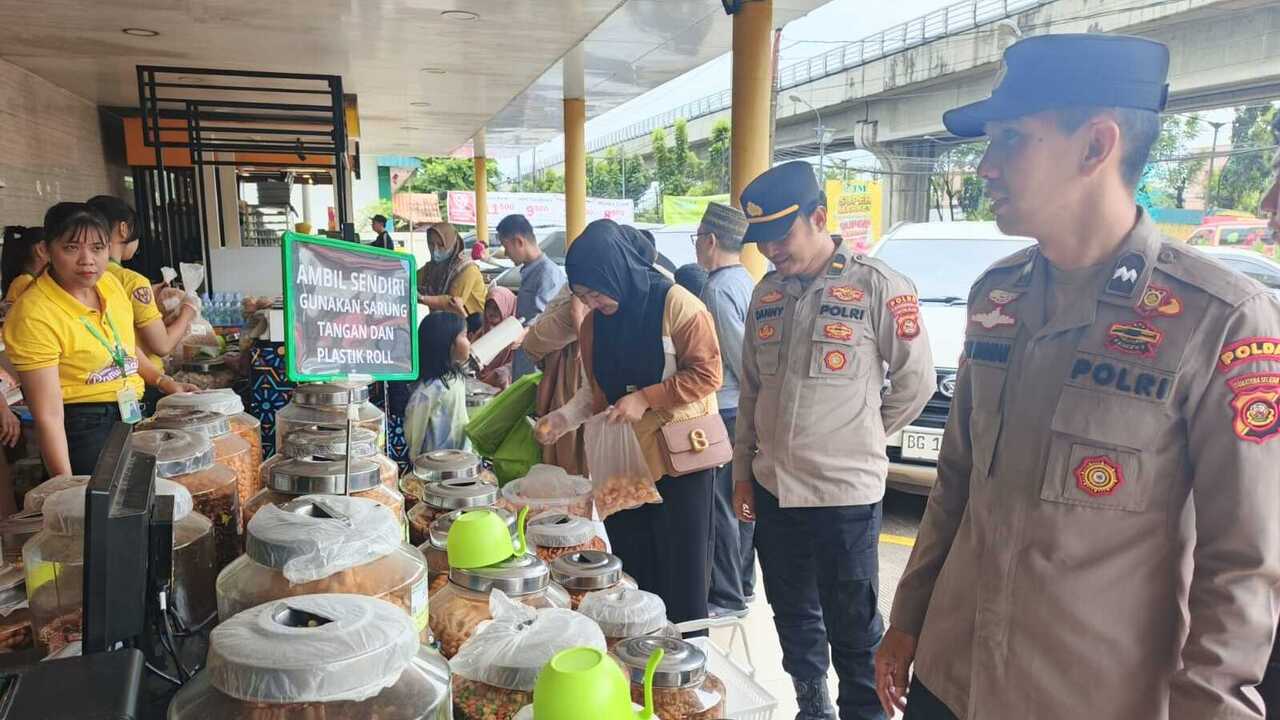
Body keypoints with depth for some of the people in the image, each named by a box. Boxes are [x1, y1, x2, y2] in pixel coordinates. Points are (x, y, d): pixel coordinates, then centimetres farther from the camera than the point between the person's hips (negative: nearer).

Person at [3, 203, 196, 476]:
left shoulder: (109, 282, 0)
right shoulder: (35, 314, -20)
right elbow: (48, 416, -22)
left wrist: (164, 382, 7)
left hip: (132, 414, 7)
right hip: (85, 426, -7)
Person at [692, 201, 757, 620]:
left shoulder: (718, 289, -17)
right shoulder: (747, 281, 12)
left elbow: (739, 354, -19)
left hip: (724, 410, -10)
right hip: (747, 409, 10)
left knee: (721, 506, -1)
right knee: (739, 501, 17)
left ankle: (727, 597, 9)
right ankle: (742, 584, 30)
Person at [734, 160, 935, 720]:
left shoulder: (876, 286, -11)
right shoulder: (768, 293, 7)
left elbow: (916, 380, -4)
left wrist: (861, 440, 4)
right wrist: (743, 470, 13)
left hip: (845, 493, -6)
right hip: (772, 488, 6)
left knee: (853, 629, 8)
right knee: (793, 616, 20)